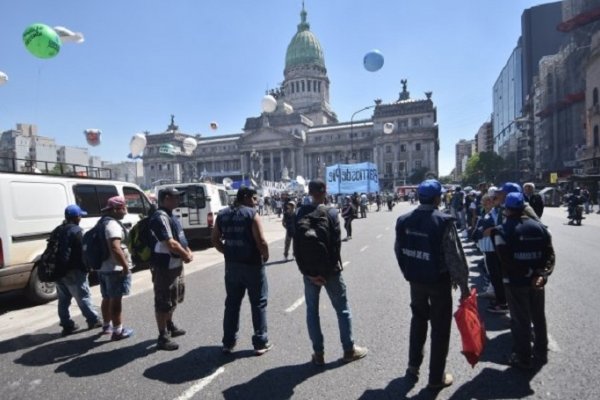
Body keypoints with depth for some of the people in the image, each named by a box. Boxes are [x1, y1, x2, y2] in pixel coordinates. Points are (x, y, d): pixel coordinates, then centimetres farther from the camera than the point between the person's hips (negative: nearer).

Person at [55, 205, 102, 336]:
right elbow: (83, 251, -17)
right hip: (73, 271, -8)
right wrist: (86, 267, -8)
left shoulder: (59, 230, 13)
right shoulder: (76, 231, -13)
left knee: (63, 300, 13)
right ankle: (93, 320, 12)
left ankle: (67, 325, 19)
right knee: (83, 297, 2)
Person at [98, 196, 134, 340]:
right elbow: (115, 248, -31)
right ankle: (118, 331, 7)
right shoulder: (113, 224, -20)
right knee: (116, 299, -2)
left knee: (107, 298, 21)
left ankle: (107, 325, 35)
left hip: (103, 268, 10)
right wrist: (126, 266, -25)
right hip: (115, 269, -10)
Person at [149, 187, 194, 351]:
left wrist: (188, 252, 3)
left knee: (173, 298, 23)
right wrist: (186, 256, -12)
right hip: (165, 267, -11)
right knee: (163, 301, 0)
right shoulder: (160, 217, -21)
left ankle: (170, 326, 41)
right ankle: (163, 337, 11)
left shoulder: (170, 216, 12)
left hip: (175, 264, 11)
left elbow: (180, 238, 18)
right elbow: (170, 244, -26)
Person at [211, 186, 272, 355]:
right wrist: (266, 256, -1)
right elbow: (261, 242, -18)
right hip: (252, 265, -5)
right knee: (258, 303, 8)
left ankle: (228, 342, 24)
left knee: (232, 303, 16)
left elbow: (215, 240, 9)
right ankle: (260, 343, 15)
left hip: (231, 265, 5)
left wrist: (228, 253, 14)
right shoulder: (252, 214, -13)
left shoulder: (222, 215, 5)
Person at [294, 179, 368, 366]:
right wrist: (331, 268, -9)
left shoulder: (300, 213, -1)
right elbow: (336, 243, -16)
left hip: (309, 270, 3)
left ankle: (318, 353, 19)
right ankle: (349, 349, 22)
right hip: (329, 269, -3)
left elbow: (296, 244, -3)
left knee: (312, 311, 13)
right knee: (342, 309, 12)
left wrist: (305, 270, -1)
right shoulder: (331, 212, -12)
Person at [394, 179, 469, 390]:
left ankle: (413, 365, 35)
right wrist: (463, 284, -7)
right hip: (439, 281, -5)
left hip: (415, 280, 5)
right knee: (440, 327, 11)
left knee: (418, 320, 24)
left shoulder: (404, 221, -4)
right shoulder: (443, 222, -20)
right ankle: (436, 377, 24)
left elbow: (399, 251, 3)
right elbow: (455, 257, -18)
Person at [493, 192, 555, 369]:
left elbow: (505, 259, -20)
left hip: (515, 282, -5)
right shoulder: (539, 226, 3)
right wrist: (543, 274, -11)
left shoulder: (503, 230, -12)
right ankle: (541, 353, 35)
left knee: (520, 320, 7)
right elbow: (550, 254, -4)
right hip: (536, 281, 5)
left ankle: (523, 358, 18)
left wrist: (524, 273, -13)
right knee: (539, 317, 20)